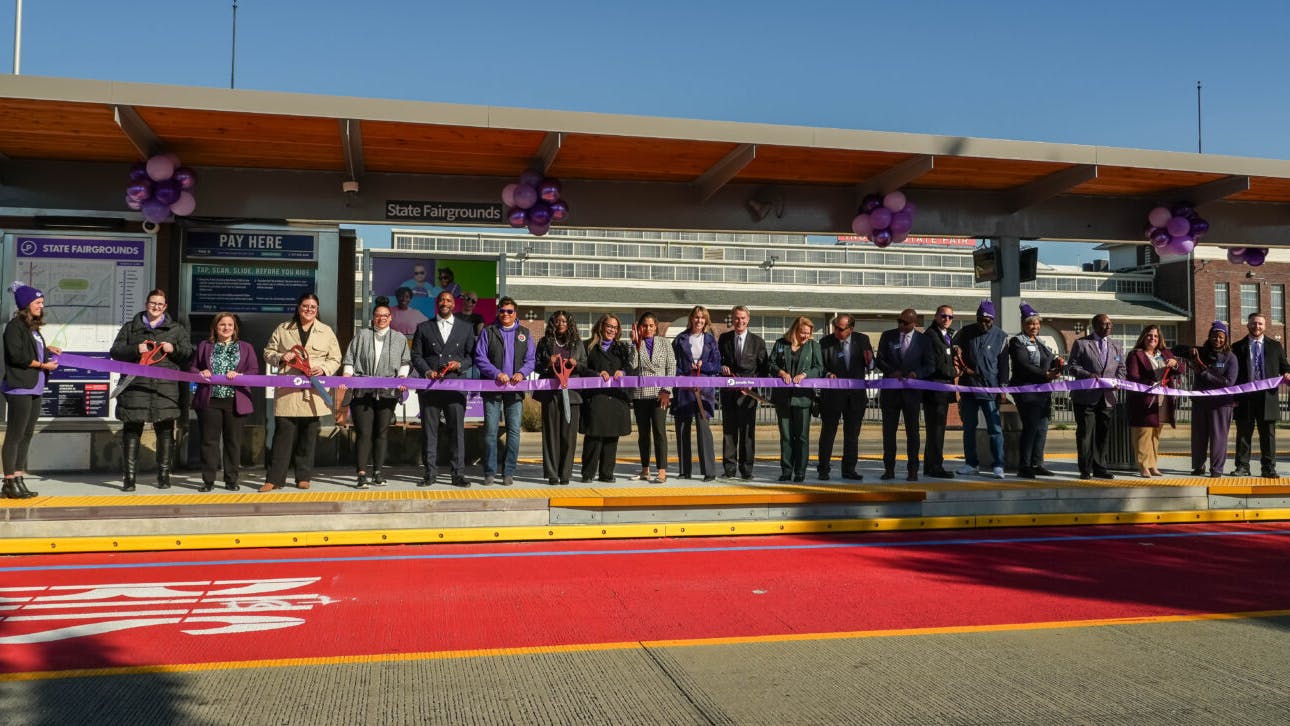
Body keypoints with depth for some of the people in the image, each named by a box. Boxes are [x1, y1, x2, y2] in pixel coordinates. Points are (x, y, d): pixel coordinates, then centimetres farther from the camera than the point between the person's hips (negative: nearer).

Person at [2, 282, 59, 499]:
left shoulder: (33, 327, 15)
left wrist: (46, 349, 11)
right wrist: (43, 365, -11)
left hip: (34, 389, 9)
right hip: (19, 389, -9)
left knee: (27, 435, 11)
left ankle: (18, 480, 17)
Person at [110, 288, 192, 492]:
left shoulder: (176, 328, 16)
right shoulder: (130, 328, 16)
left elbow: (188, 351, 12)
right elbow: (115, 351, 9)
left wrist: (174, 349, -8)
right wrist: (135, 350, -9)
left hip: (165, 386, 0)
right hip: (135, 385, 0)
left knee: (165, 431, 2)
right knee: (131, 430, -1)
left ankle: (164, 475, 11)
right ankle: (129, 476, 4)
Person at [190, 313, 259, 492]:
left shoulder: (246, 347, 11)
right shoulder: (204, 346, 14)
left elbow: (254, 371, 4)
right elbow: (192, 367, 14)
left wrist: (239, 375, -14)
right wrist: (200, 373, -7)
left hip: (235, 401, -1)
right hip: (209, 400, 1)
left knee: (233, 442, 3)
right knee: (209, 441, 2)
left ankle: (232, 479, 10)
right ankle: (208, 480, 7)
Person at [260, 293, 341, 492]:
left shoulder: (326, 332, 11)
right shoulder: (282, 330, 11)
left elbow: (335, 359, 11)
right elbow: (268, 352, 16)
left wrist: (324, 369, -9)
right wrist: (281, 357, -6)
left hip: (313, 392, 1)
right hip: (287, 391, -1)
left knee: (309, 436, 5)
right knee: (283, 434, -4)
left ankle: (303, 477, 15)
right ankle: (274, 478, 1)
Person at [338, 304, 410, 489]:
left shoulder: (399, 339, 14)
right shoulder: (361, 336, 12)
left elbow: (405, 362, 15)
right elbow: (349, 360, 10)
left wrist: (402, 376, -2)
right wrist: (346, 376, -5)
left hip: (387, 392, 1)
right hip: (362, 392, -1)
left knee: (382, 432, 3)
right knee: (364, 432, -7)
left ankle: (378, 472, 10)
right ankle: (362, 475, -9)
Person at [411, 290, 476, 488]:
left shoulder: (466, 327, 14)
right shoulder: (423, 328, 13)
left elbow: (472, 355, 12)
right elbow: (416, 355, 9)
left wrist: (460, 364, -7)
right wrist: (427, 371, -8)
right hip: (430, 385, 1)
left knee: (457, 430, -3)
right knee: (429, 431, 2)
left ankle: (458, 474, 2)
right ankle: (430, 473, 8)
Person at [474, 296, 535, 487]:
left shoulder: (524, 334, 13)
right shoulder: (488, 332, 7)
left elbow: (531, 359, 8)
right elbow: (480, 358, -1)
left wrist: (522, 373, -12)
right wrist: (497, 373, -14)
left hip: (515, 387, 2)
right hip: (492, 387, -1)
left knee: (514, 431, 0)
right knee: (490, 431, -2)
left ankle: (509, 473, 7)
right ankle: (489, 473, 6)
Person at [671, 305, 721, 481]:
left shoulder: (710, 339, 11)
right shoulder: (680, 339, 9)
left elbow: (717, 366, 8)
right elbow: (675, 363, 7)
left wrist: (702, 365, -7)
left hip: (704, 389, -1)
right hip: (683, 389, 1)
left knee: (703, 426, -11)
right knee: (682, 429, 3)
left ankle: (709, 471, -9)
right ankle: (685, 470, 13)